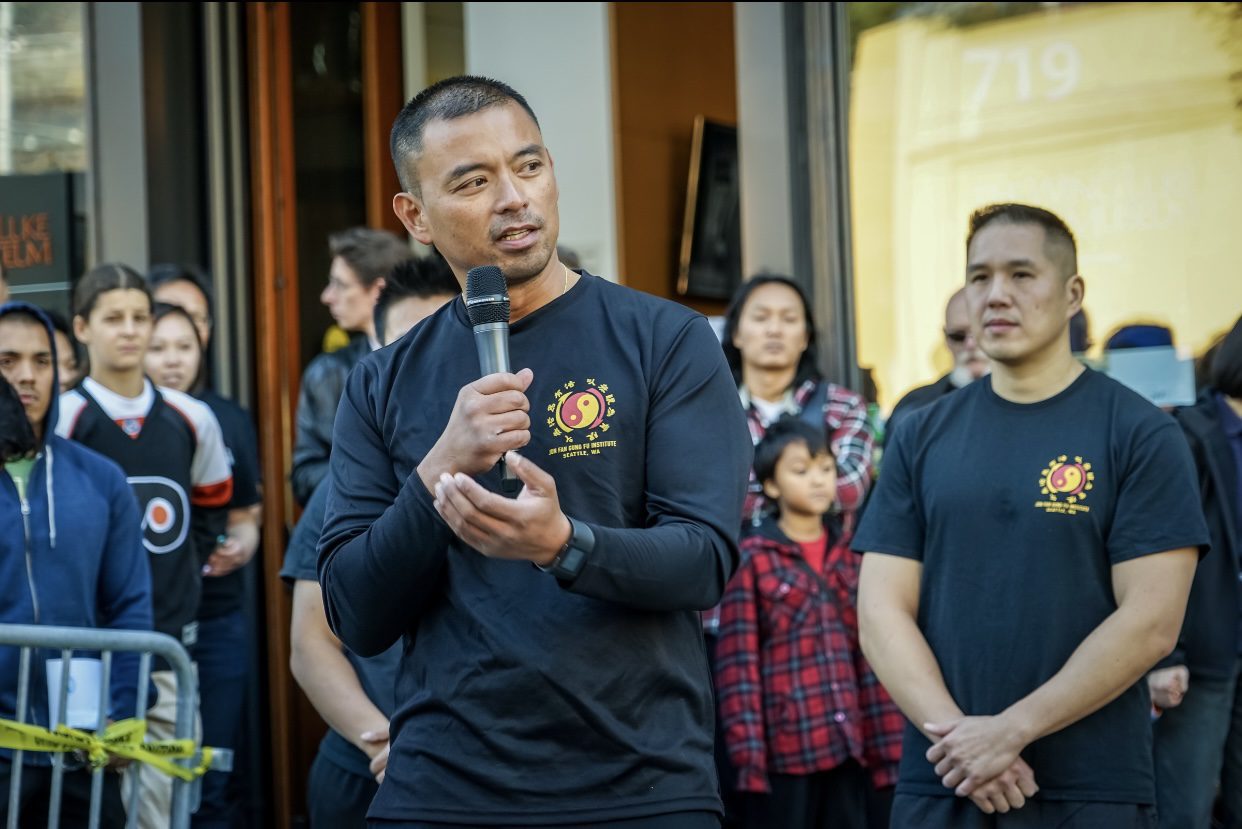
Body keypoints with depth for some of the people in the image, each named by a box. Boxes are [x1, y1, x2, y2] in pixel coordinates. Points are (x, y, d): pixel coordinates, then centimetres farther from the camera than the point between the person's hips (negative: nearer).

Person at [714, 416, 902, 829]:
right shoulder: (752, 559, -4)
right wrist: (747, 753, -13)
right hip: (784, 750, -5)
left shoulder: (852, 557, 12)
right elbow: (738, 663, -7)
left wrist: (887, 745, 6)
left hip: (849, 748, 5)